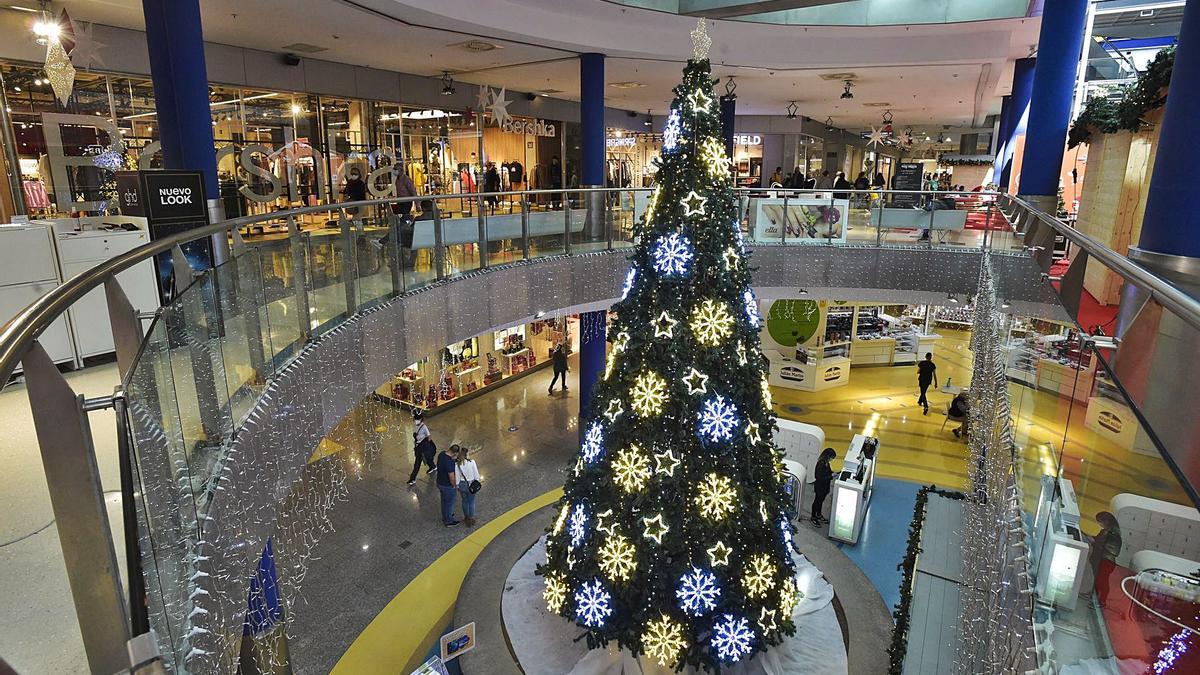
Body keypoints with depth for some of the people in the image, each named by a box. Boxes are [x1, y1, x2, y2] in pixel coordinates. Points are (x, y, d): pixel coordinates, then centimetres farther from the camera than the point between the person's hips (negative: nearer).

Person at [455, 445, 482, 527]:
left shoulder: (457, 464, -20)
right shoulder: (472, 462, -23)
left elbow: (457, 477, -10)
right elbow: (476, 474, -12)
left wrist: (457, 486, 7)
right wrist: (478, 483, 4)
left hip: (462, 485, 1)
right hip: (471, 484, -1)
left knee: (465, 501, 24)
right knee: (471, 502, 18)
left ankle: (466, 518, 41)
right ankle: (471, 519, 29)